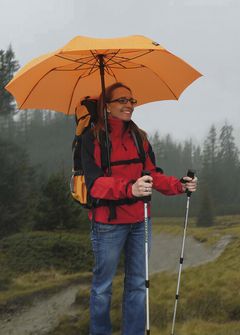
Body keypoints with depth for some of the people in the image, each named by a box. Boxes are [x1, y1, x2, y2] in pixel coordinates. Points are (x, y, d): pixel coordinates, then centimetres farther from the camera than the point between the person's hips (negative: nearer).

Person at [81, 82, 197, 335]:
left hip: (140, 221, 5)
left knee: (138, 284, 10)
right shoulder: (92, 139, -7)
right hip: (108, 222, -5)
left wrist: (179, 185, -11)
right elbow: (94, 183, -17)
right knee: (102, 286, 5)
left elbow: (153, 175, 9)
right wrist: (130, 188, -34)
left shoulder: (140, 137, 10)